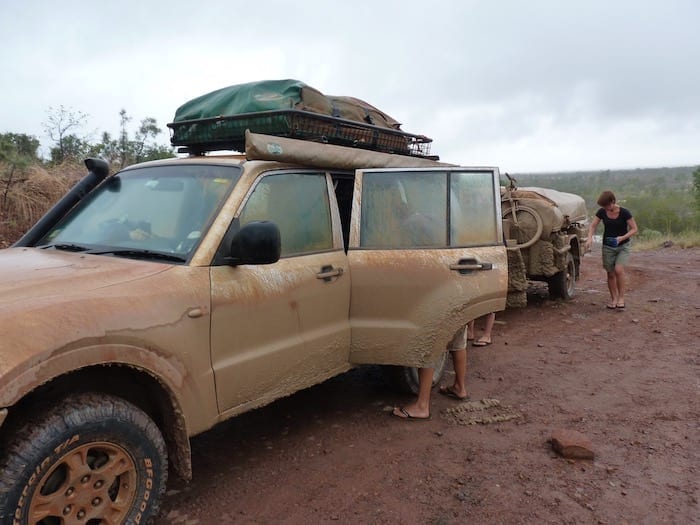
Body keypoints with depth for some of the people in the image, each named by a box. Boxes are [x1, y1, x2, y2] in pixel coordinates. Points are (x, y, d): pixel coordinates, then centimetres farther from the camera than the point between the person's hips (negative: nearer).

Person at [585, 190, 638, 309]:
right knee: (610, 273, 5)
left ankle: (621, 297, -7)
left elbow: (634, 229, -9)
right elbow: (593, 225, 1)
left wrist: (622, 237, -24)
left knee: (618, 269, -21)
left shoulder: (624, 212, -14)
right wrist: (590, 237, -18)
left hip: (623, 246, -3)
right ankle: (613, 298, 18)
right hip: (608, 247, 3)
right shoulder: (602, 212, -5)